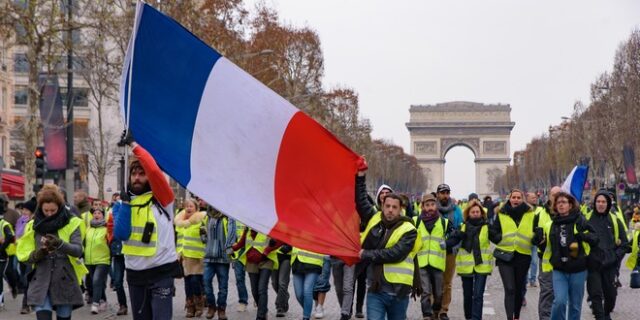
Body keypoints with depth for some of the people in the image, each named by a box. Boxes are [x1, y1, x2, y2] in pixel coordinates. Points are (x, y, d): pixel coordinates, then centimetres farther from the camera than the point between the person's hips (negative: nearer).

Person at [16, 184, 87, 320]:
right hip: (41, 282, 1)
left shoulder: (71, 223, 1)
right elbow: (24, 255, 6)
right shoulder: (33, 226, 7)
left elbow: (78, 250, -12)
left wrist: (60, 244, -30)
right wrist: (37, 254, -16)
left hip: (65, 282, 0)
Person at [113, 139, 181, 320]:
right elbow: (120, 234, -6)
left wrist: (134, 145, -15)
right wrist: (125, 204, -9)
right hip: (135, 273, 5)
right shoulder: (125, 202, 8)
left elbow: (154, 171, -22)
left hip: (161, 272, -5)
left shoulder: (161, 199, -5)